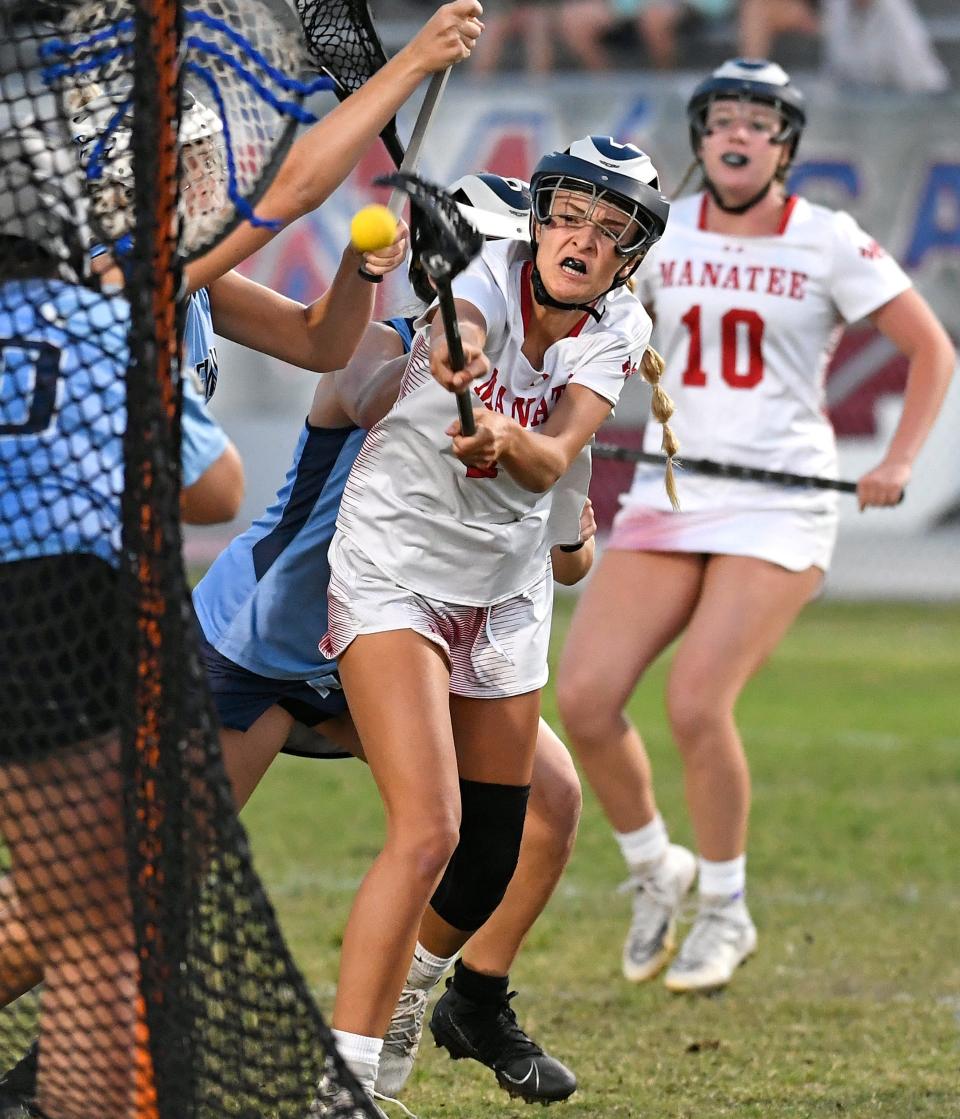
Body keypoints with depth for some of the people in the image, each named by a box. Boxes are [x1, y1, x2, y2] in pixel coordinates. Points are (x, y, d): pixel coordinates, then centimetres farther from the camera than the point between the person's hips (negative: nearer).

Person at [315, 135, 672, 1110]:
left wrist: (503, 438, -42)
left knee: (491, 852, 13)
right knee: (427, 830, -21)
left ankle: (411, 986, 43)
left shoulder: (617, 328, -4)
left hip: (507, 591, 6)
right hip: (395, 575, -6)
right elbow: (462, 319, -44)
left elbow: (553, 459, -20)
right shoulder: (493, 275, -17)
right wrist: (455, 349, -67)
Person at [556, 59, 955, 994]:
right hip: (667, 498, 4)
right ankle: (655, 871, 15)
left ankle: (726, 911, 2)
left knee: (696, 702, -20)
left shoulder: (829, 243, -2)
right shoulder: (657, 239, 7)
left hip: (779, 508, -4)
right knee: (583, 698, -11)